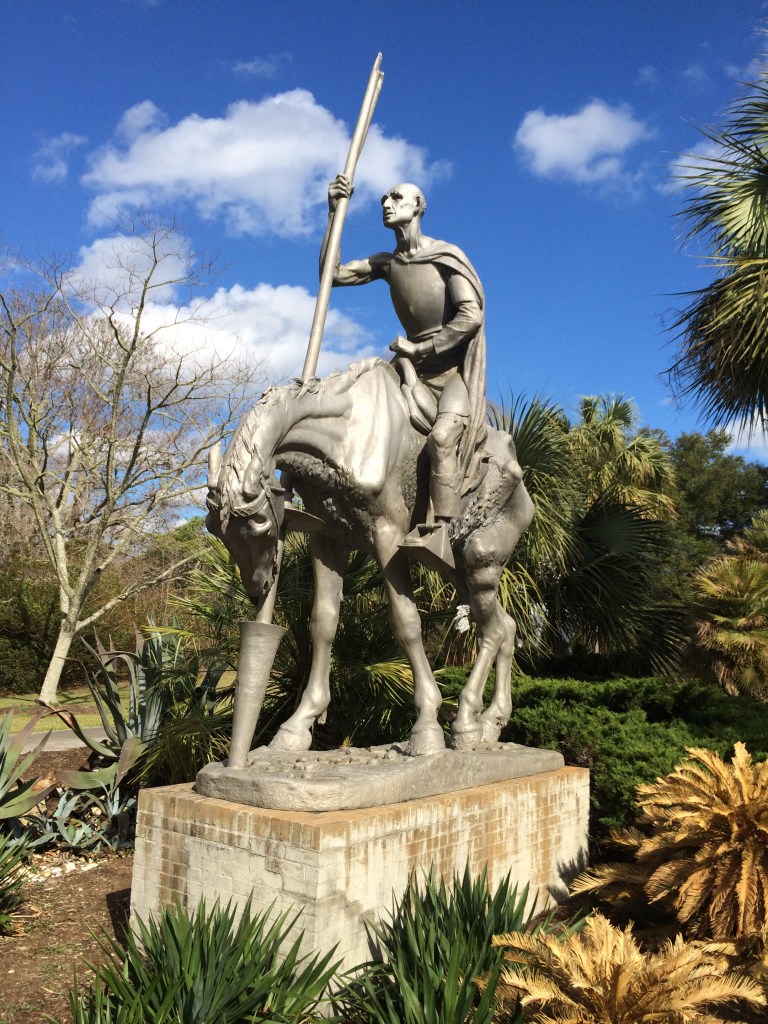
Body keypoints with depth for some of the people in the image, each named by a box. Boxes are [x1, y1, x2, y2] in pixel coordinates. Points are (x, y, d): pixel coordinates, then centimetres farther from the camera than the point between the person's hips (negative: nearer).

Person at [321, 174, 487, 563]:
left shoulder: (446, 256, -9)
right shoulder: (386, 264, 8)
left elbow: (472, 316, -19)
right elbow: (331, 274, 5)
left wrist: (417, 348, -15)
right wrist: (334, 213, -1)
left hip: (457, 371, -7)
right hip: (418, 370, 7)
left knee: (442, 436, -31)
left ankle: (439, 533, -38)